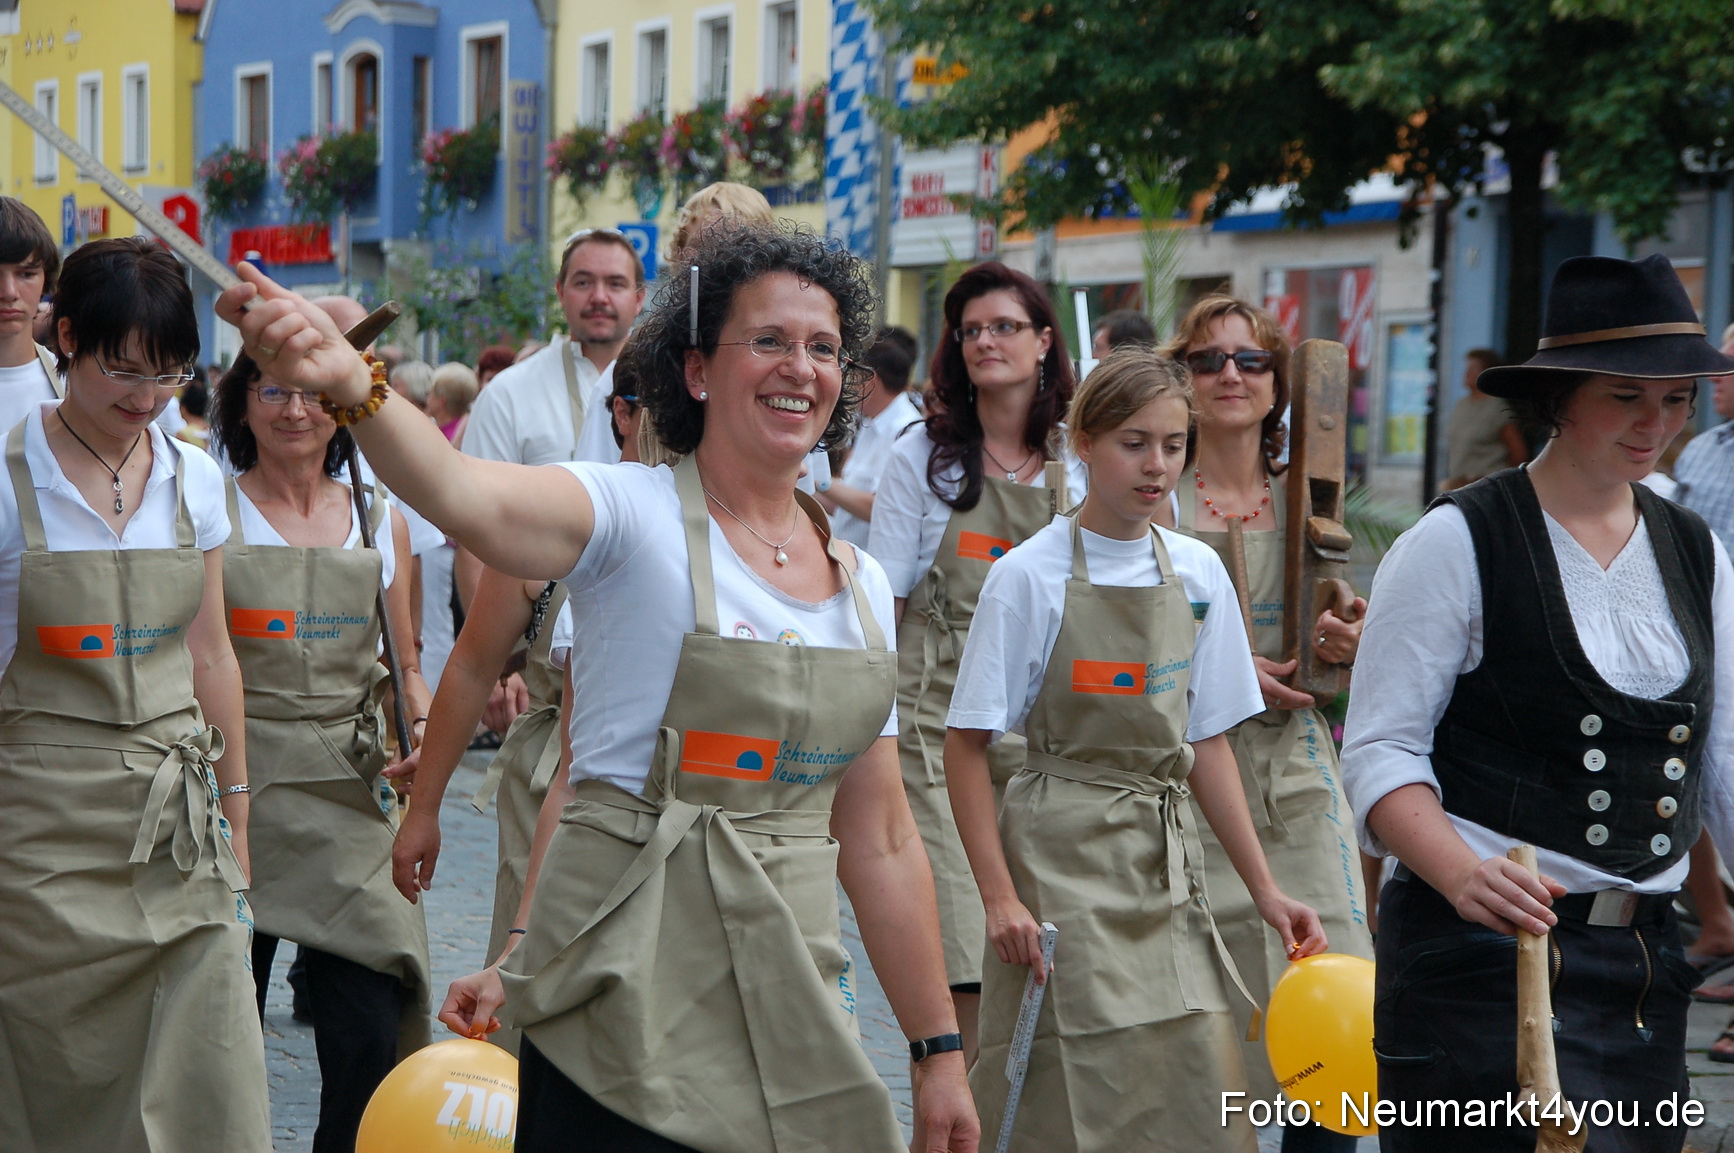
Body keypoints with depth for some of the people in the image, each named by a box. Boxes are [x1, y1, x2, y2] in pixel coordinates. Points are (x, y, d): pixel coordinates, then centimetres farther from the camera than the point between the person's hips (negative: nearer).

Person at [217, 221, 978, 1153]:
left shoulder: (864, 584, 10)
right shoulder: (634, 511, -6)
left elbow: (880, 841, 14)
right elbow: (463, 495, -28)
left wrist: (938, 1049, 12)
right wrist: (349, 384, -48)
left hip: (793, 1006, 5)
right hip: (626, 1000, -5)